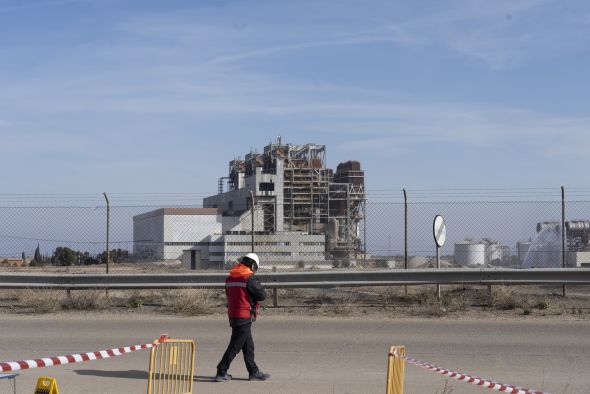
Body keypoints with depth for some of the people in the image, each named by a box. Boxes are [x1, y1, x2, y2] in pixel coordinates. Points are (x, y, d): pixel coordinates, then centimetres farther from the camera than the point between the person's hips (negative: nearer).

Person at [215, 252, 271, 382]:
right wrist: (258, 286, 9)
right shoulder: (249, 278, -14)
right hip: (245, 316, -8)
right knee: (235, 346, -3)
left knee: (248, 346, 16)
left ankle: (254, 372, 22)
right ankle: (221, 372, 0)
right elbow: (262, 295, -10)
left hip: (233, 315, 8)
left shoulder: (230, 278, 10)